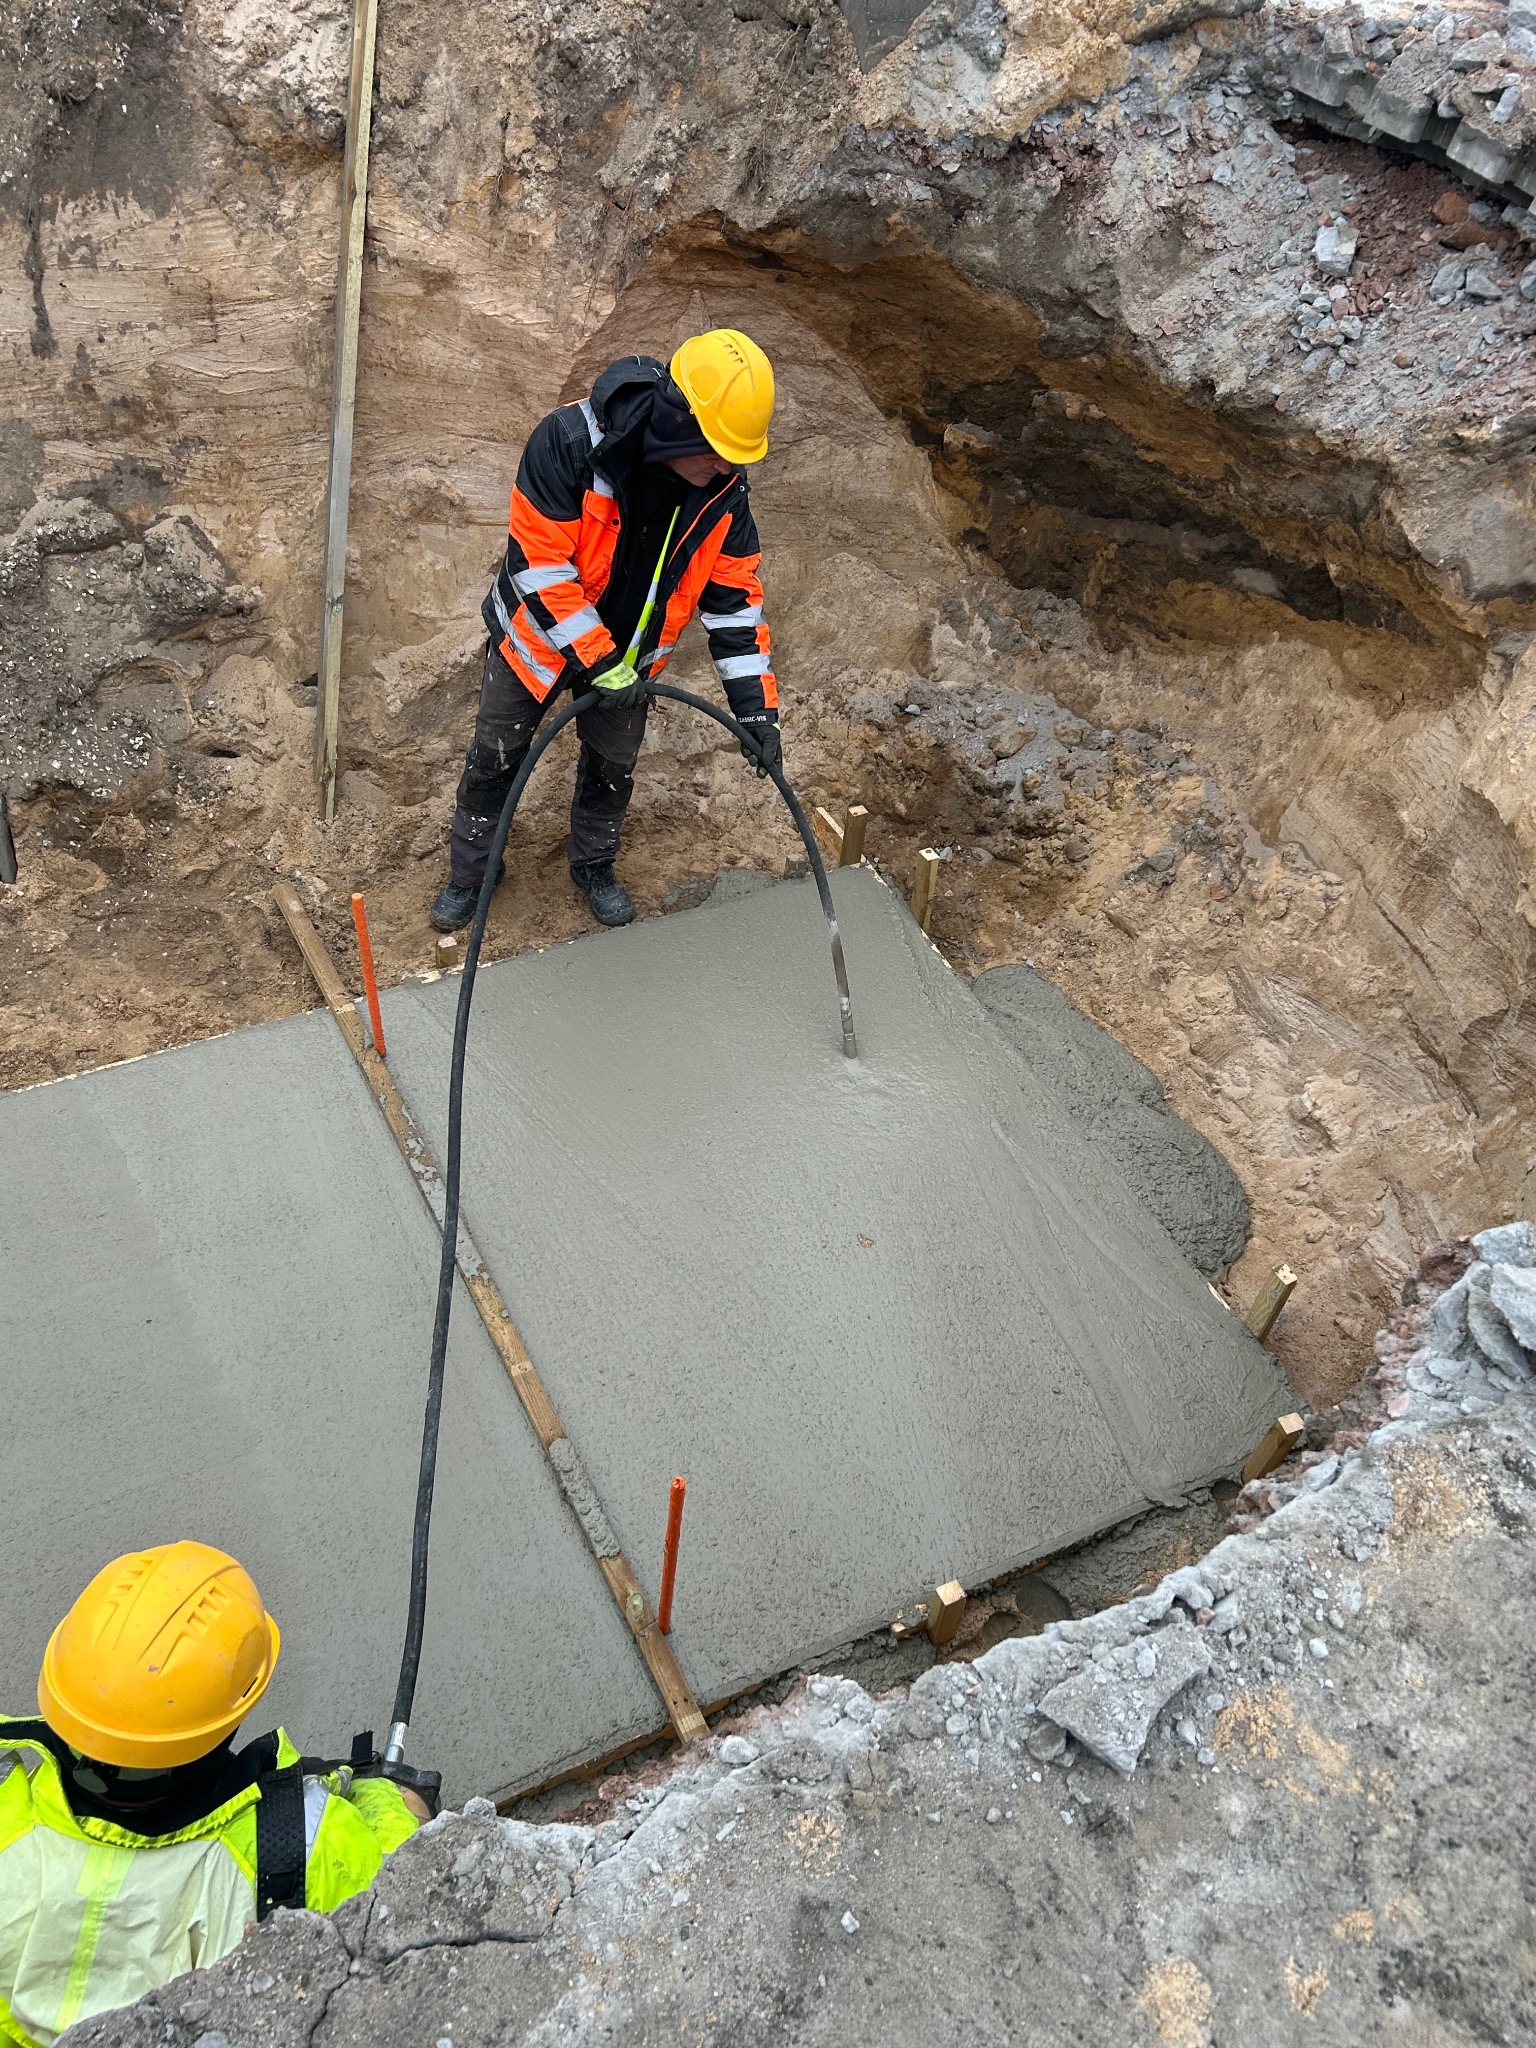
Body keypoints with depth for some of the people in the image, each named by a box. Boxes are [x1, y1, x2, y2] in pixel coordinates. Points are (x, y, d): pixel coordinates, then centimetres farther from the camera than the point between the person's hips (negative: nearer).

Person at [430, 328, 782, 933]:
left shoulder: (723, 488, -19)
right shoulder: (569, 443, -34)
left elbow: (734, 596, -12)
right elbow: (537, 566, -31)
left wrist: (756, 707, -18)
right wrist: (597, 664, -32)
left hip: (627, 653, 3)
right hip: (540, 637, -3)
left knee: (613, 767, 18)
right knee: (495, 759, 13)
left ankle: (593, 865, 45)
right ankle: (469, 871, 36)